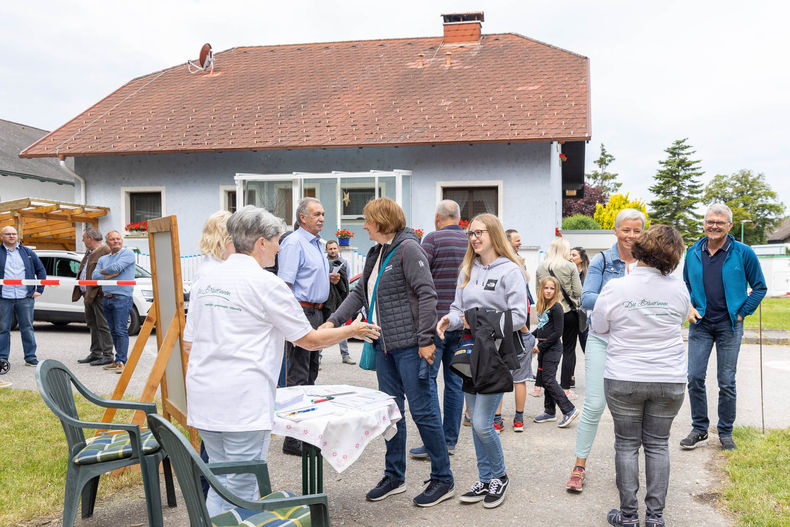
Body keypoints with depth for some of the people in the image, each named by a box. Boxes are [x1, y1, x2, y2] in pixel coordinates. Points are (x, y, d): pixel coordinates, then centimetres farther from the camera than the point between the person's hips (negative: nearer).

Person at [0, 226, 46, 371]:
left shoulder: (27, 253, 12)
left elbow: (41, 270, 16)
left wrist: (39, 290, 8)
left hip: (25, 298, 1)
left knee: (27, 328, 5)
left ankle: (30, 358, 11)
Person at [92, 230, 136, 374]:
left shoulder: (128, 253, 0)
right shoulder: (103, 259, 20)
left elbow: (116, 267, -15)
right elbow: (94, 276, 7)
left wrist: (103, 271, 4)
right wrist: (110, 275, -7)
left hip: (122, 298, -7)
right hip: (107, 299, 7)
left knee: (121, 331, -11)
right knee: (113, 331, 10)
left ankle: (121, 361, -10)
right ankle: (118, 360, 16)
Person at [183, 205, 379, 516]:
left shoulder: (205, 280, 9)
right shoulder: (266, 283, -10)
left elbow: (189, 344, 13)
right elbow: (309, 340, -2)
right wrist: (352, 330, 13)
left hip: (204, 398, 7)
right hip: (242, 403, -7)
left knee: (220, 483, 18)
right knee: (241, 490, 2)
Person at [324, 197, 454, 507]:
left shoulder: (408, 248, -12)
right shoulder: (377, 253, 16)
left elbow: (426, 294, -17)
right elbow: (360, 293, 19)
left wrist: (425, 339, -19)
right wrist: (333, 321, 8)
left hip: (409, 346, -9)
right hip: (385, 345, 9)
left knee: (422, 410, -1)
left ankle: (443, 480, 12)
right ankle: (394, 477, 27)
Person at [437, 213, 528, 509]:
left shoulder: (510, 271, -7)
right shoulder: (467, 270, 13)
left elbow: (519, 316, -12)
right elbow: (459, 309, 13)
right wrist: (449, 320, -8)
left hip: (496, 354, -7)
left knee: (482, 424, -6)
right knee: (476, 423, 13)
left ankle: (499, 477, 18)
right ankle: (485, 481, 27)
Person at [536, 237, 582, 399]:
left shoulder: (541, 267, 1)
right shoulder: (570, 266, -9)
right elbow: (578, 291, -8)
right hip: (568, 311, -3)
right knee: (569, 350, 5)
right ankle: (565, 389, 4)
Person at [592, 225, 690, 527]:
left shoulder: (614, 288, -14)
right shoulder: (678, 288, -7)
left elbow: (598, 328, -1)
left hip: (624, 380, -2)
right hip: (670, 380, 2)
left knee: (627, 444, 10)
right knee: (658, 445, 14)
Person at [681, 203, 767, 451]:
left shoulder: (743, 253, -4)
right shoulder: (693, 253, 5)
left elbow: (759, 287, 4)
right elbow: (685, 285, 17)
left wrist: (742, 313, -3)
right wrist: (689, 308, 2)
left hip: (729, 325, -2)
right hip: (700, 324, 2)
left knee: (727, 382, 4)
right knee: (694, 377, 0)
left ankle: (725, 433, 18)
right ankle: (699, 429, 14)